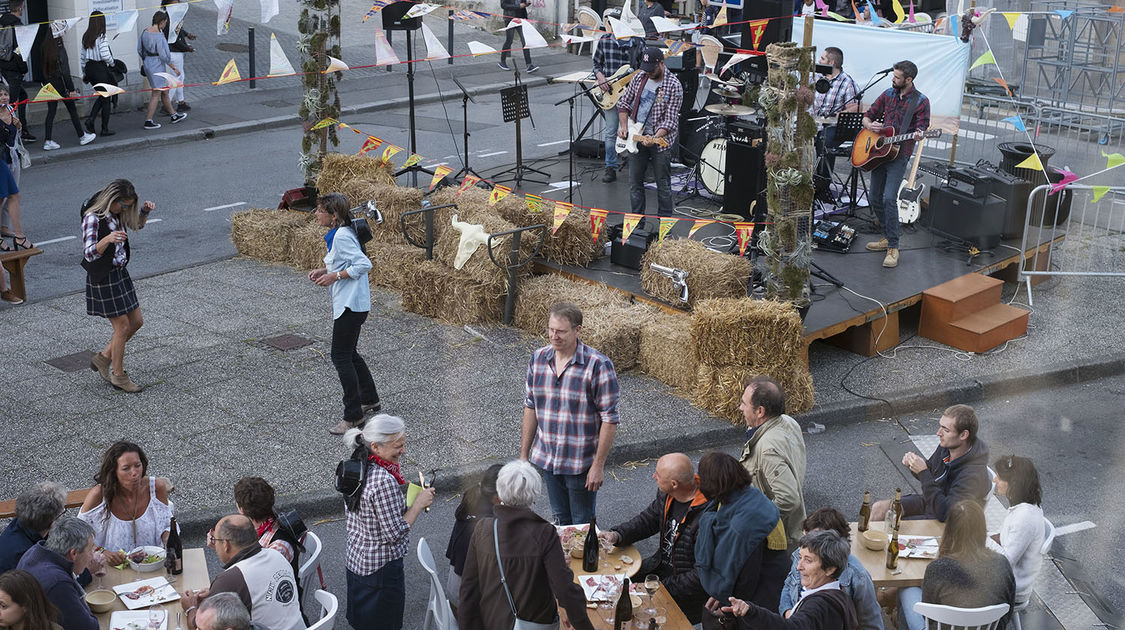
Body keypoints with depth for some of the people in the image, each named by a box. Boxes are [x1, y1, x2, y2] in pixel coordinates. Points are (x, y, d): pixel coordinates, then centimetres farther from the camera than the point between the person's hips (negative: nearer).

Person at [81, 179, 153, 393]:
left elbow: (137, 224, 22)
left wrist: (145, 211, 0)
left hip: (120, 273, 9)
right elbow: (89, 253, -28)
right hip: (103, 279, -9)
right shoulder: (93, 218, -21)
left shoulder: (116, 213, 4)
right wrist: (108, 239, -47)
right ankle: (118, 376, 14)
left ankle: (103, 359, 26)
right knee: (122, 326, -2)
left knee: (136, 322, 12)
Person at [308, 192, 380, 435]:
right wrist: (323, 270, 9)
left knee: (341, 356, -5)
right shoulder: (338, 234, 12)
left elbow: (364, 264, -24)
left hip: (350, 305, -11)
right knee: (349, 354, 21)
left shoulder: (342, 236, -18)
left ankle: (353, 415, 0)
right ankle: (370, 400, 34)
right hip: (350, 303, 11)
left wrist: (335, 276, -20)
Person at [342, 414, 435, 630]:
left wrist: (404, 494, 5)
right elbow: (395, 533, -26)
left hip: (356, 560, 9)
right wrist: (418, 503, -16)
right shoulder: (384, 482, -30)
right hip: (382, 567, -9)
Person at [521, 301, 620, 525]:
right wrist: (524, 454, 9)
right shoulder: (538, 359, -1)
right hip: (546, 460, 5)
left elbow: (610, 419, -14)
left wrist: (598, 465, -15)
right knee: (560, 521, 19)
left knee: (582, 526, 9)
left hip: (581, 463, -5)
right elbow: (530, 408, 9)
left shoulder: (598, 365, -18)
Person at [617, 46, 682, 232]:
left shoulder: (674, 86, -15)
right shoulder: (639, 77, 2)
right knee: (635, 182, 10)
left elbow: (670, 119, -18)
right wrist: (623, 126, -1)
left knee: (663, 184, 2)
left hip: (660, 140, -5)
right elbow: (624, 103, 13)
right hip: (636, 137, 5)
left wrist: (654, 138, -30)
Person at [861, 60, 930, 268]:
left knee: (889, 198, -19)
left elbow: (921, 128, -8)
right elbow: (867, 116, 18)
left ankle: (893, 248, -15)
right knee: (875, 200, 9)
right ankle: (888, 237, 26)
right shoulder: (888, 94, 11)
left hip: (899, 155, -6)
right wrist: (870, 125, -5)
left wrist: (918, 135, -32)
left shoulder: (921, 102, -4)